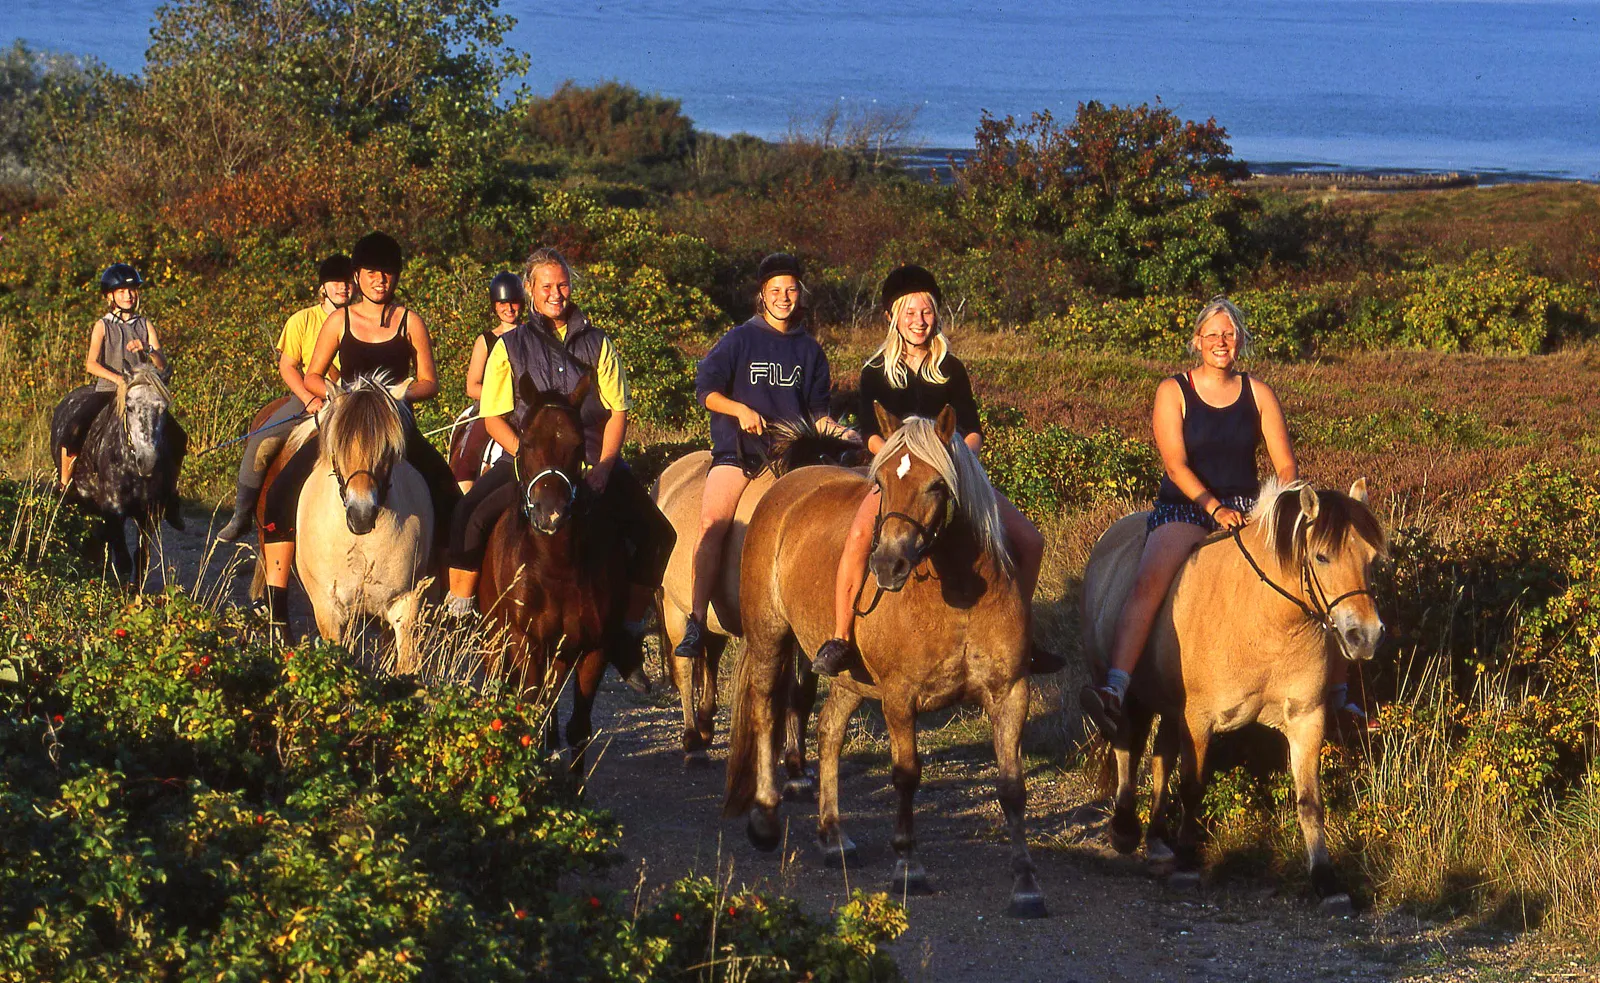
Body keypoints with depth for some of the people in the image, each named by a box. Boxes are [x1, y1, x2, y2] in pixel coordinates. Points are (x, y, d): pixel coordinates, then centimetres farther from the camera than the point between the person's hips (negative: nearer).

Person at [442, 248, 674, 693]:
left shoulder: (597, 344, 10)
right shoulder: (511, 346, 6)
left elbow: (617, 410, 7)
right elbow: (493, 417, 2)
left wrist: (603, 467, -7)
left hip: (593, 461, 2)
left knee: (657, 534, -13)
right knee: (469, 518, -28)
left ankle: (630, 636, 1)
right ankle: (457, 617, -16)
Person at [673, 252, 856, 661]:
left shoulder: (809, 349, 15)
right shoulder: (740, 340, 7)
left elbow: (816, 410, 20)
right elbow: (705, 388, 2)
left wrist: (833, 429, -1)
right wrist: (740, 410, -14)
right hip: (737, 448, -2)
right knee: (713, 523, -25)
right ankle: (696, 624, -28)